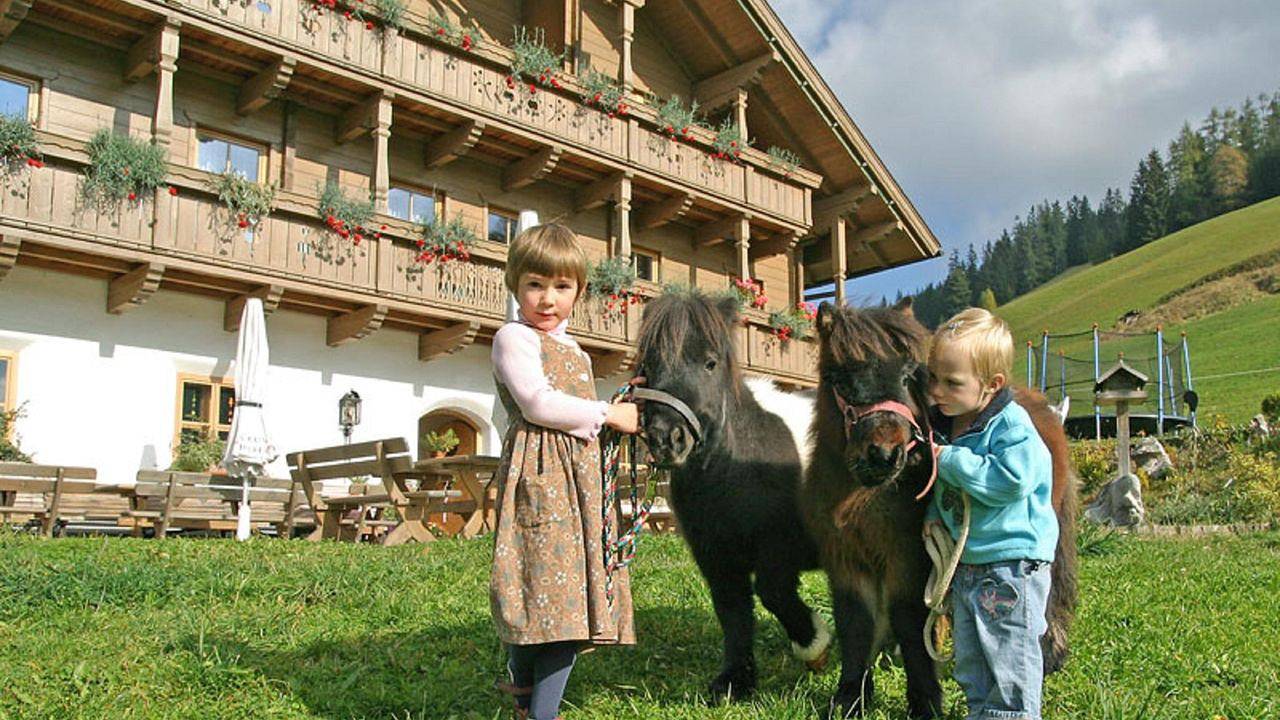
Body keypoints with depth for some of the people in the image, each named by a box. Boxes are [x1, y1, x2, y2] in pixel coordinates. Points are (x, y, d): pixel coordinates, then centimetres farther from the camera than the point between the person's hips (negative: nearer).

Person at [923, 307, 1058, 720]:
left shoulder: (1012, 426, -18)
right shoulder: (944, 423, 5)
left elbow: (1009, 481, -31)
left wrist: (950, 459, -24)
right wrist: (934, 513, 0)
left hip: (1011, 564, -8)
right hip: (965, 563, 8)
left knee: (1010, 658, 0)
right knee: (969, 660, 18)